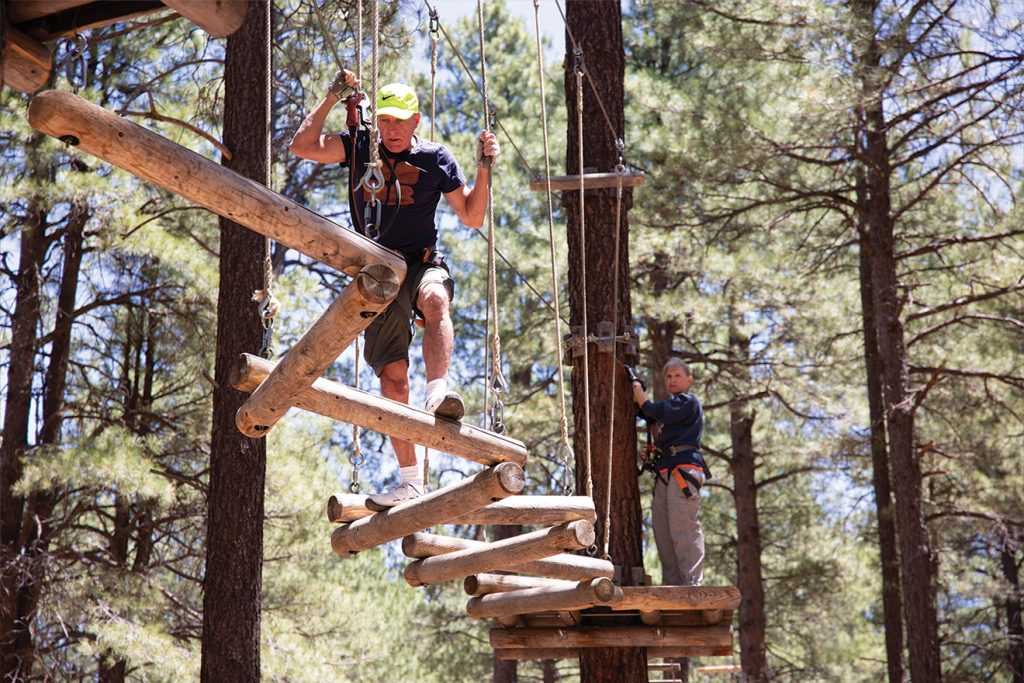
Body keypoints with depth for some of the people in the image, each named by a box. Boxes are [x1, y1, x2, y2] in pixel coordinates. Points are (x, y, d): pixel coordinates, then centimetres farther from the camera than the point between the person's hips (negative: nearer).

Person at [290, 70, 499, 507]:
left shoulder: (436, 159, 7)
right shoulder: (359, 148, 10)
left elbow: (472, 217, 7)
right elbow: (302, 146, -2)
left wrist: (484, 168, -5)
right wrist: (332, 97, -2)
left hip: (424, 264, -1)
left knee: (435, 299, -40)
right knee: (392, 377, -6)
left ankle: (438, 392, -57)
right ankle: (410, 481, -1)